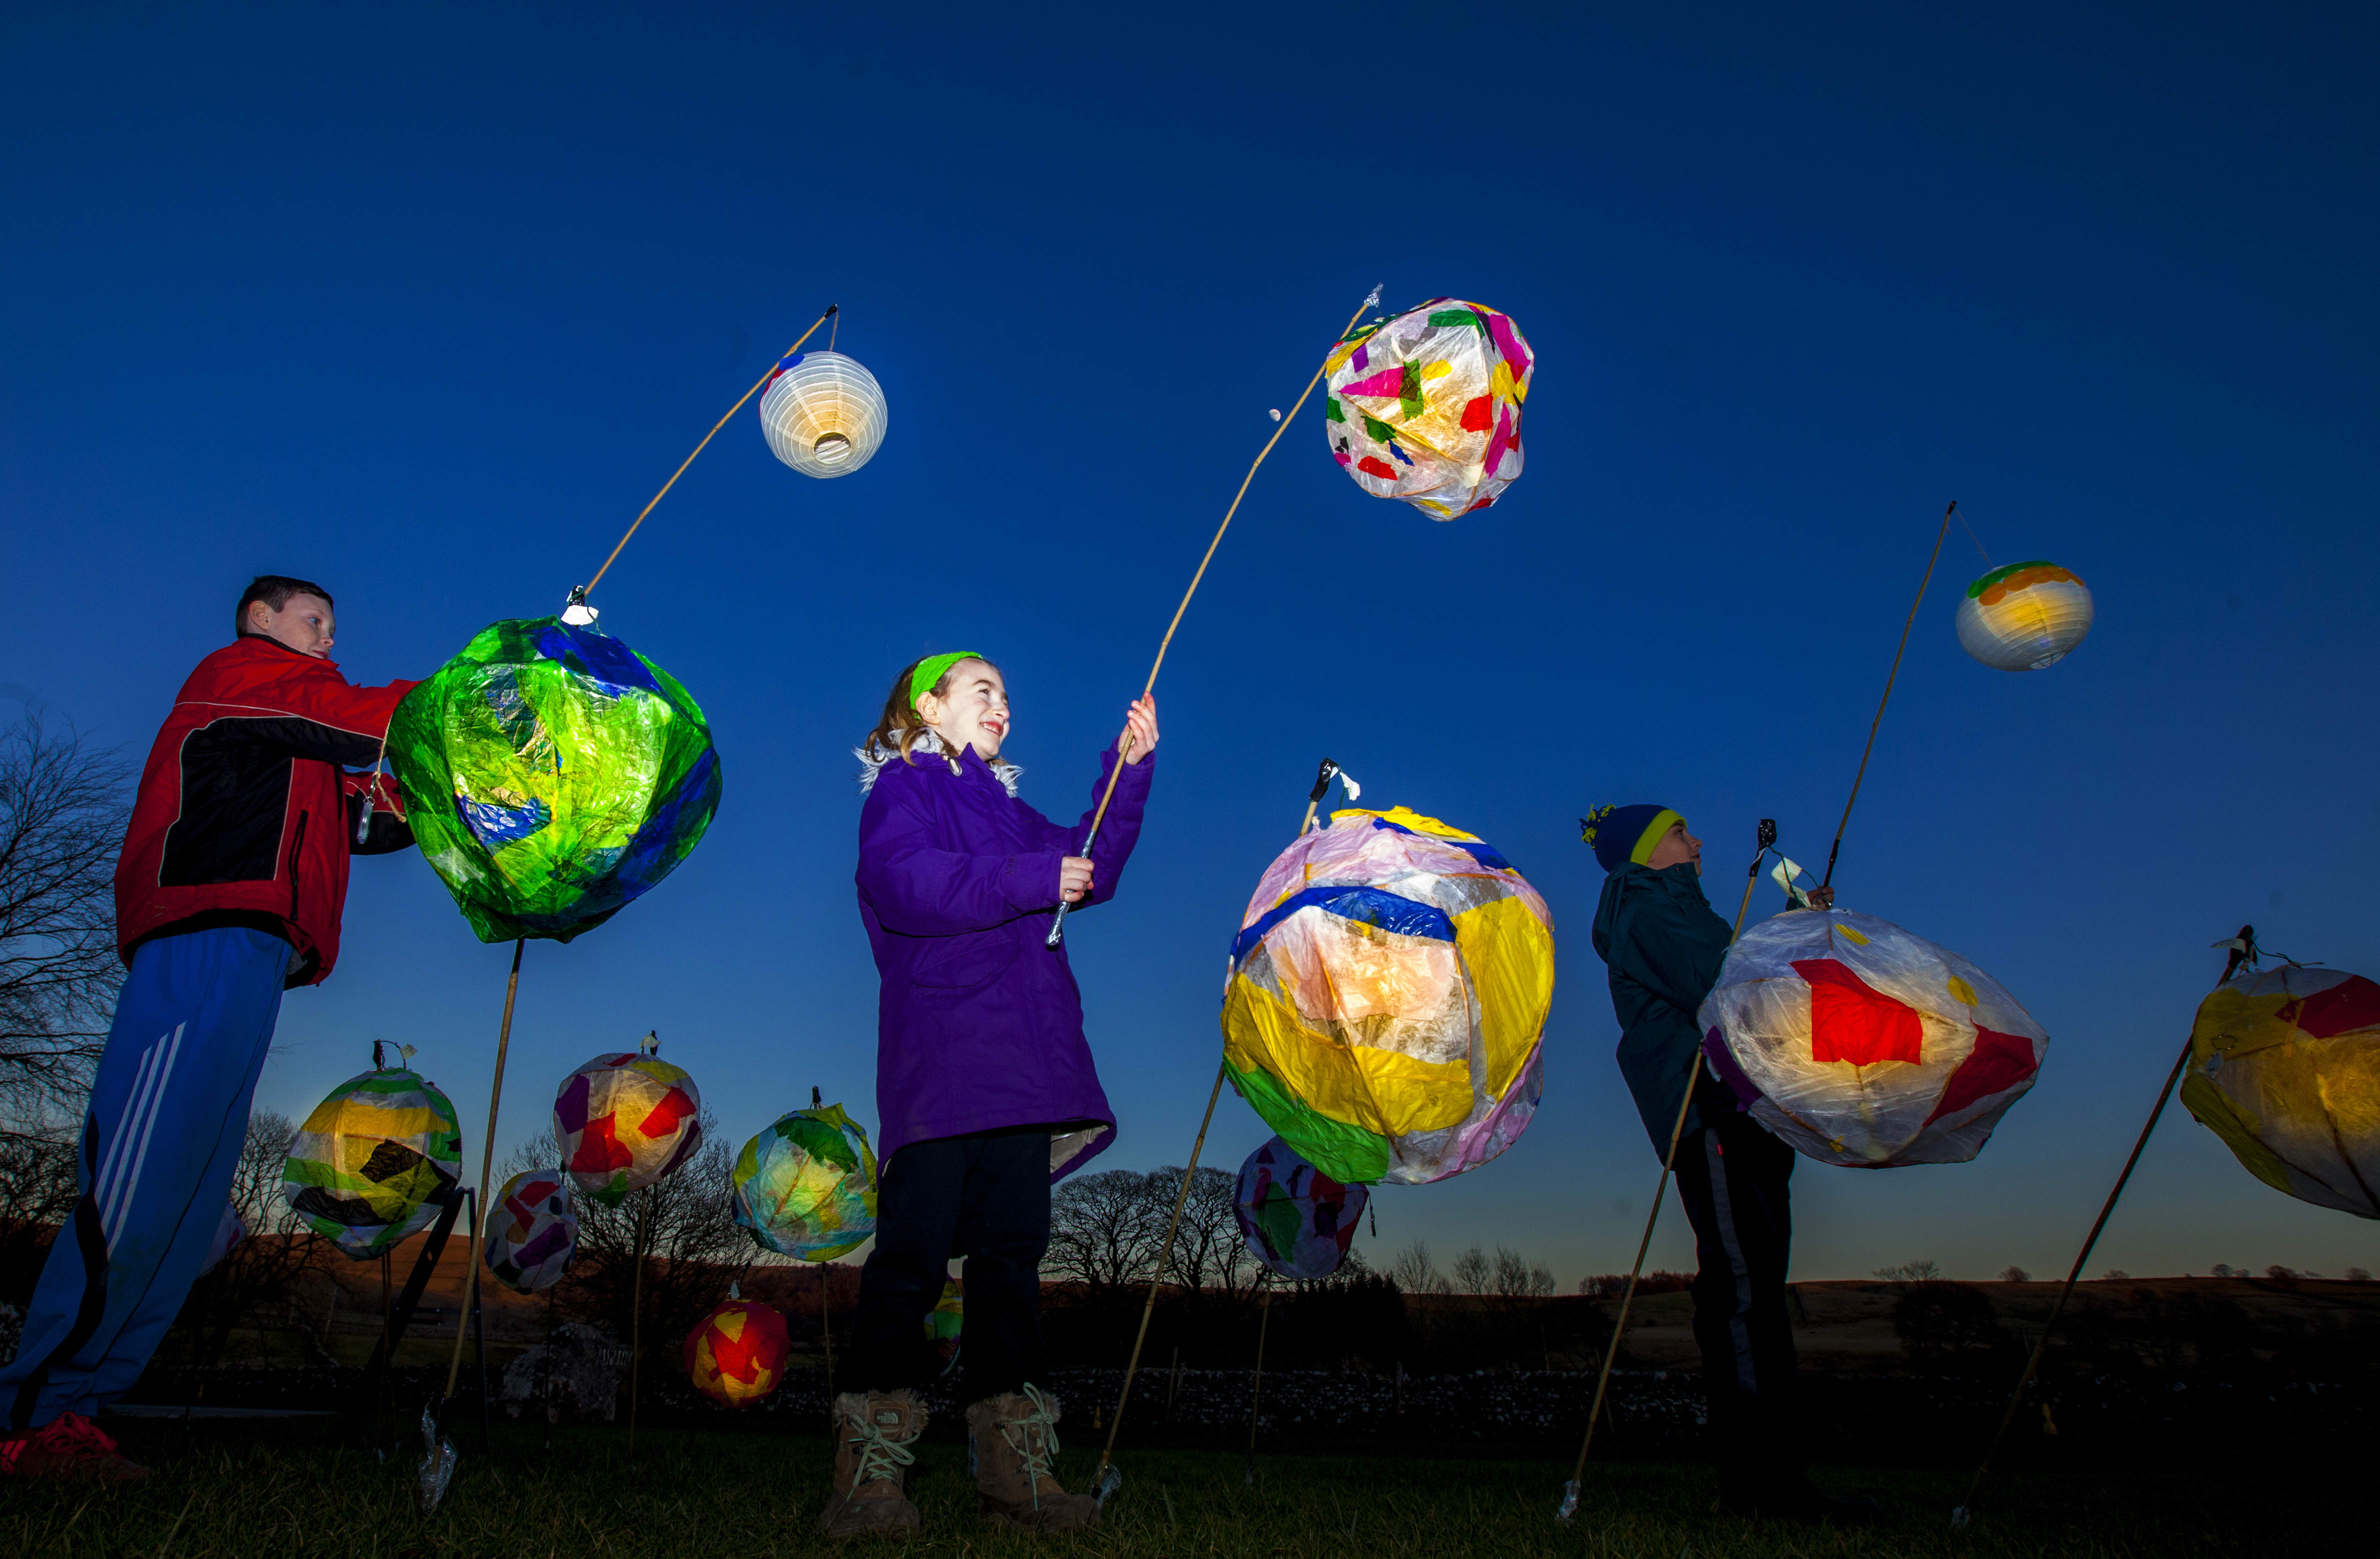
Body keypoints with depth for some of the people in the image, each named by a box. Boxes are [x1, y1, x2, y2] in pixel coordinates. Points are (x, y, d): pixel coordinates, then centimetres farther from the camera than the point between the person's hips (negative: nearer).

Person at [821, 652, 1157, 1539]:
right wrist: (1032, 880, -15)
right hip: (940, 1059, -7)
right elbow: (905, 882, -14)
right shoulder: (901, 790, 5)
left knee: (1012, 1253, 5)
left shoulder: (1005, 808, 28)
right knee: (913, 1256, -7)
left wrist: (1128, 771, 14)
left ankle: (1011, 1472, 10)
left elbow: (1089, 870, 21)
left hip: (1021, 1069, 7)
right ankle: (867, 1476, 2)